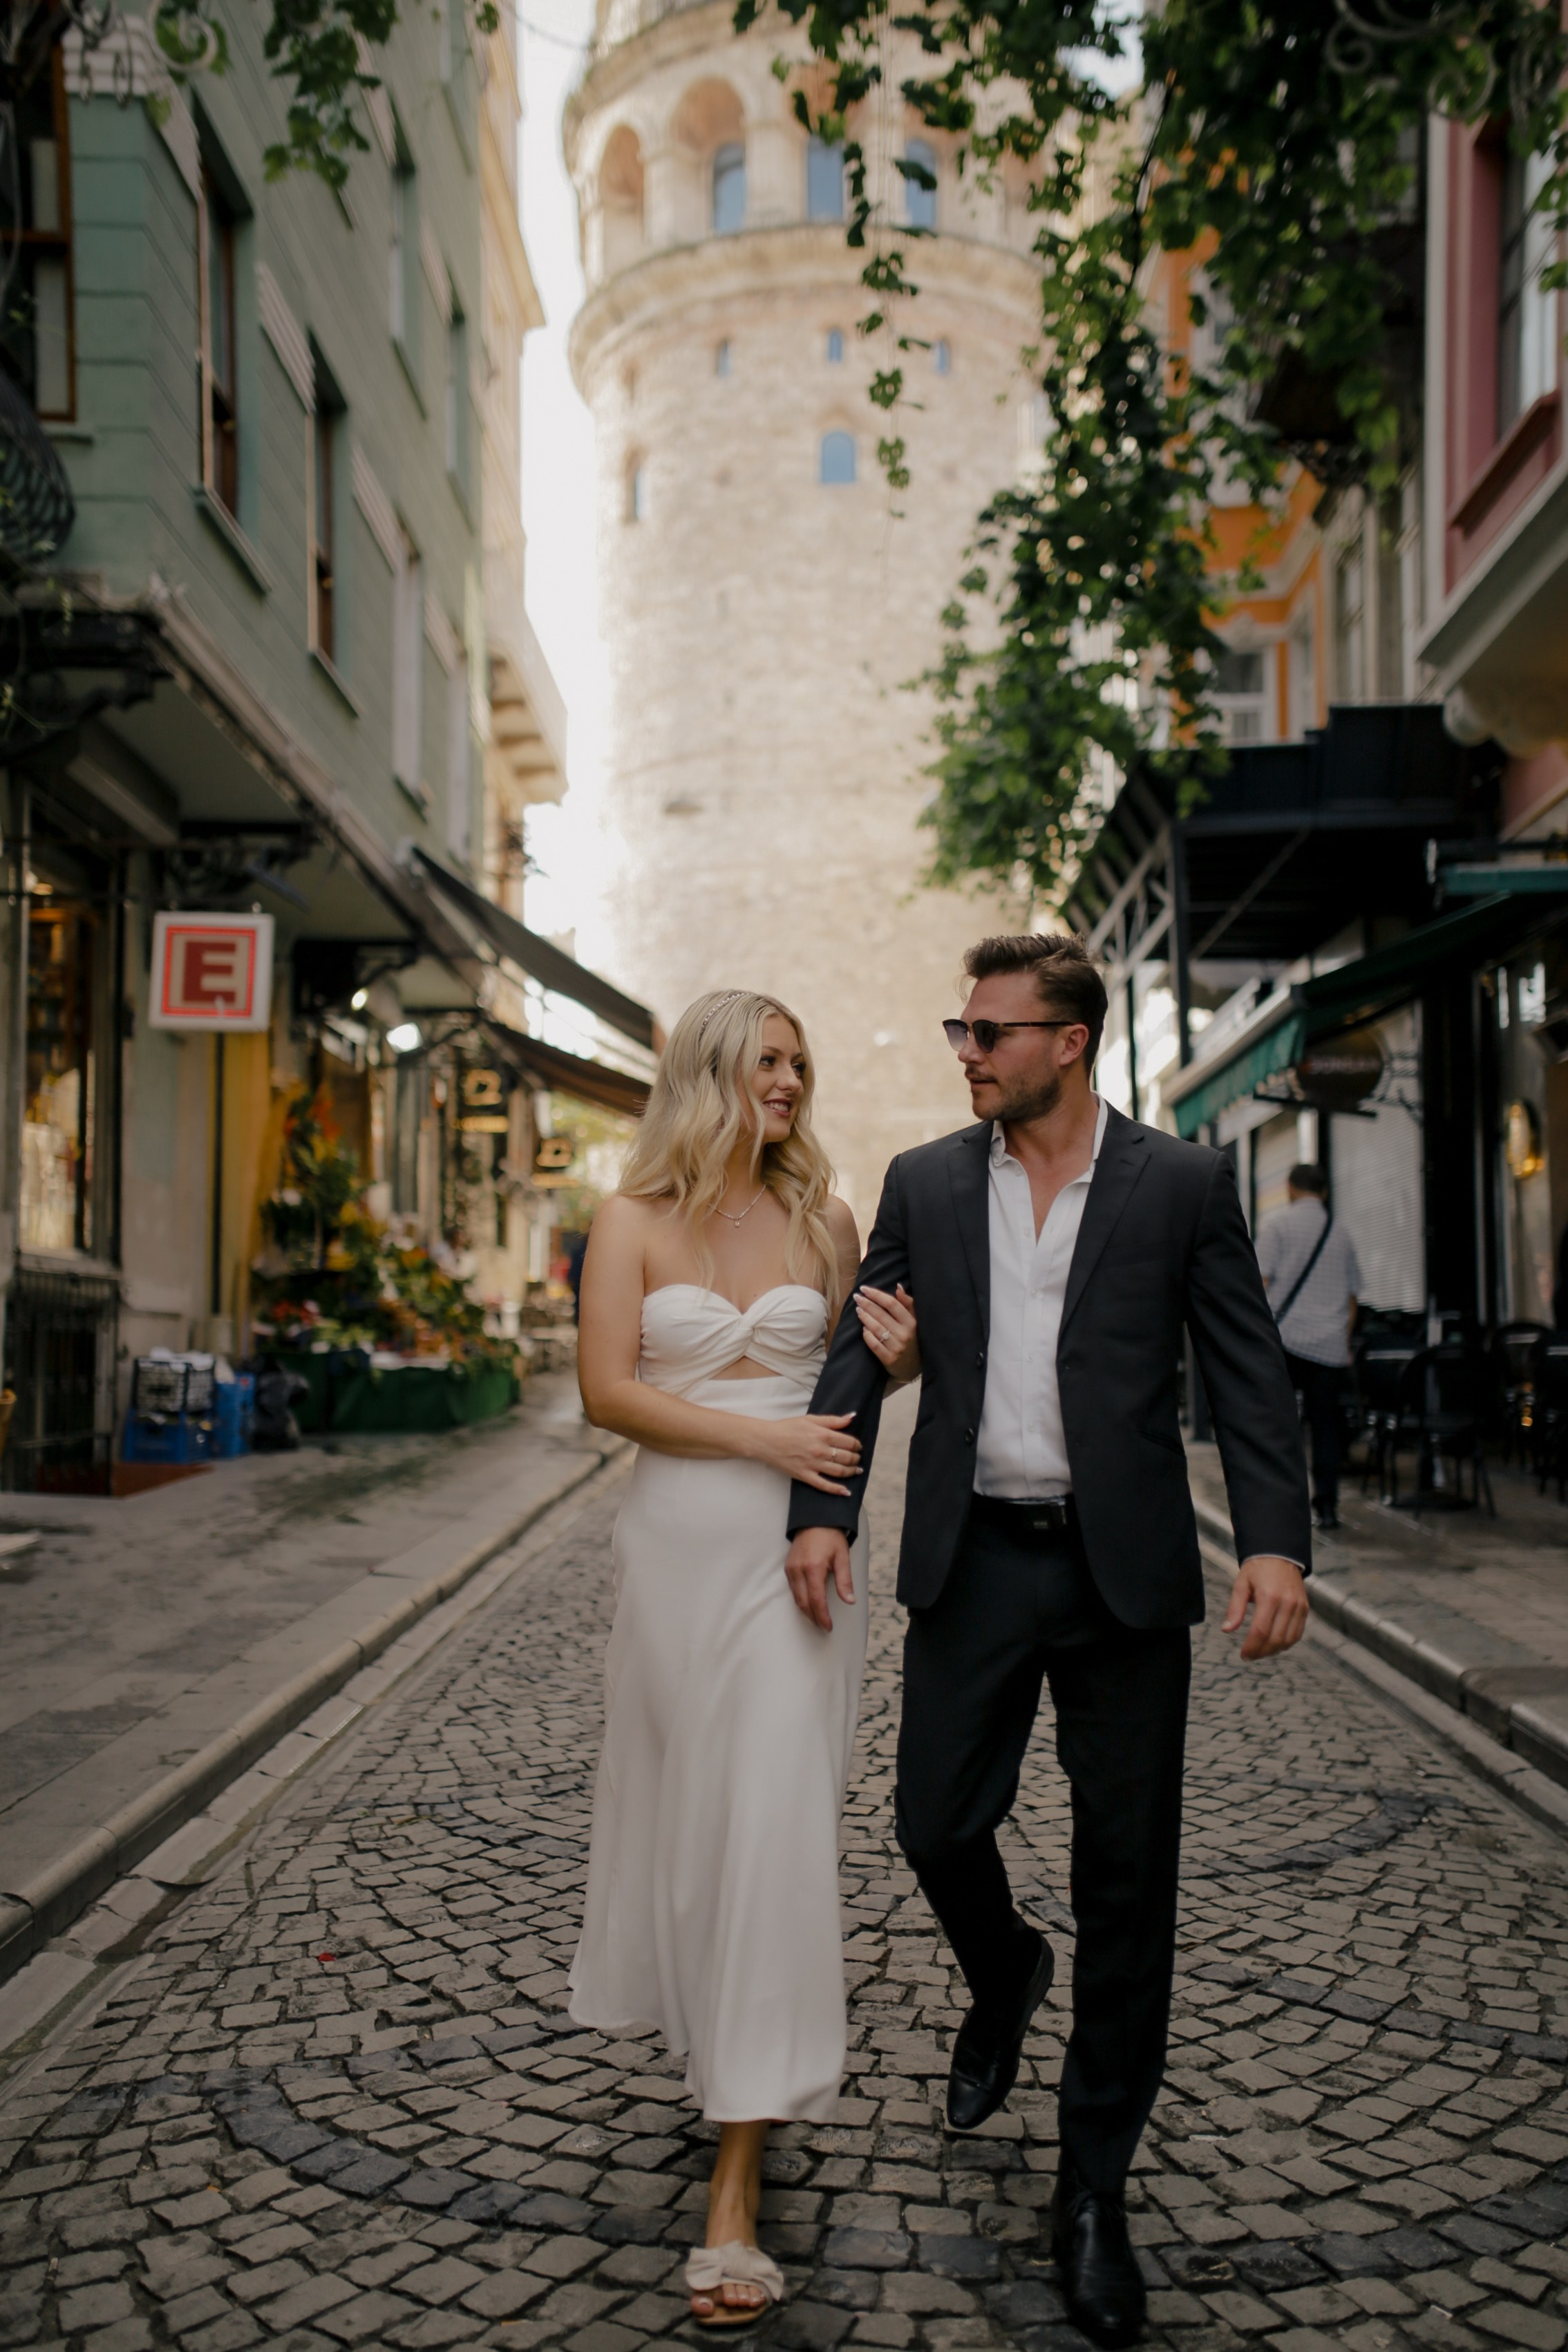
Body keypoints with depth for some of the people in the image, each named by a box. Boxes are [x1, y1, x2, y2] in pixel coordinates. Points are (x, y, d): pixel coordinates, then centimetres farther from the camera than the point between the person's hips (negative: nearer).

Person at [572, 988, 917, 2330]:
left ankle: (738, 2183, 0)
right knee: (686, 1804, 10)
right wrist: (760, 1435, -15)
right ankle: (730, 2049, 39)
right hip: (680, 1538, 0)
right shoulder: (635, 1222, 1)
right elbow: (607, 1389, -7)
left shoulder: (822, 1220, 7)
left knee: (776, 1824, -5)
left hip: (798, 1543, 0)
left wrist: (902, 1358, -6)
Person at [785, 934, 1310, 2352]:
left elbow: (1250, 1374, -4)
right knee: (938, 1824, 6)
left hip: (1126, 1569, -2)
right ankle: (1004, 1979, 43)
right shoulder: (924, 1184, 5)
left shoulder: (1184, 1184, -2)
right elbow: (864, 1355, 5)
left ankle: (1095, 2190, 21)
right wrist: (822, 1509, -7)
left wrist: (1277, 1540, -16)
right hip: (974, 1560, 2)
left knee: (1127, 1884, 4)